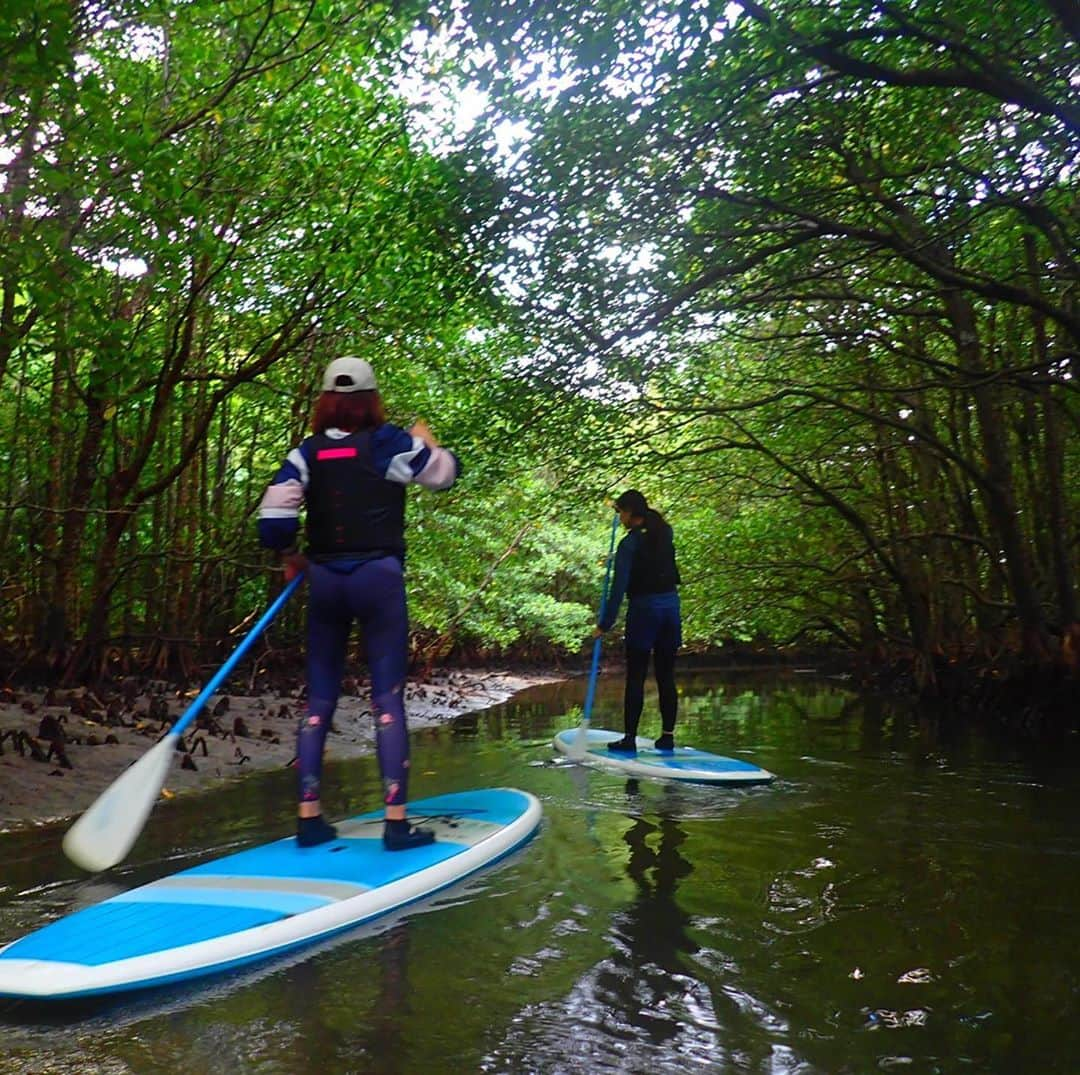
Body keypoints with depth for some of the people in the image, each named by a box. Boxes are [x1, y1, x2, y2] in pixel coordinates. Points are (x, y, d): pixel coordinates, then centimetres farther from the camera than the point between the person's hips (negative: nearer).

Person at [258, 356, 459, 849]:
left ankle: (308, 817, 13)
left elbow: (273, 517, -6)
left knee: (319, 698, 11)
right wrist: (427, 440, 28)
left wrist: (291, 557, 13)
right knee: (388, 697, 0)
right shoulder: (388, 442, -4)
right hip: (379, 577, -3)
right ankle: (396, 821, -1)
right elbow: (445, 472, 8)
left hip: (325, 581, 3)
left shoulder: (308, 452, 3)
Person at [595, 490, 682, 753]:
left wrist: (605, 623, -10)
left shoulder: (629, 544, -11)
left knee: (635, 677, 0)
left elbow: (619, 588, -14)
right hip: (671, 604, 6)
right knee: (666, 675, 10)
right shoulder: (665, 533, 6)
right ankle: (668, 736, 12)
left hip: (644, 608, -6)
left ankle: (629, 738, 2)